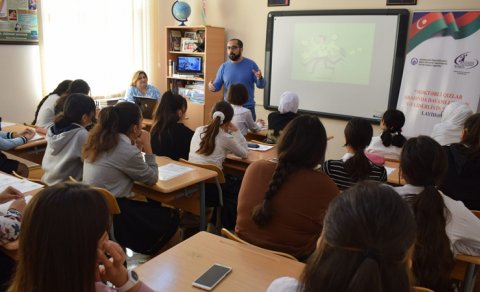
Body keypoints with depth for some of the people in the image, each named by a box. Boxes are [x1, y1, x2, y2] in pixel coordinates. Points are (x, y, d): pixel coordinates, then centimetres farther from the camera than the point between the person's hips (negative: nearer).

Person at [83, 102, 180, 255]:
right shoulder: (127, 151, -20)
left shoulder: (98, 140, 3)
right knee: (171, 218, 8)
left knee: (155, 207, 21)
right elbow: (152, 179, -5)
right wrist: (147, 146, -2)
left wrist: (138, 147, 7)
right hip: (113, 214, -8)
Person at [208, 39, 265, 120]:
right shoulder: (224, 67, 2)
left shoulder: (251, 64, -3)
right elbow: (217, 85, 7)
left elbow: (261, 85, -2)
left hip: (248, 108, -1)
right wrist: (212, 87, -16)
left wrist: (259, 78, -24)